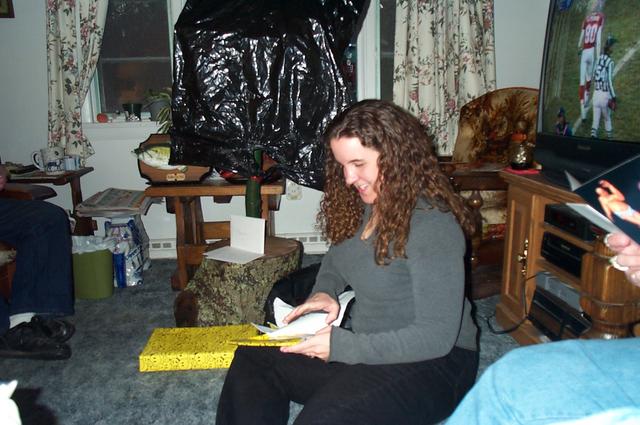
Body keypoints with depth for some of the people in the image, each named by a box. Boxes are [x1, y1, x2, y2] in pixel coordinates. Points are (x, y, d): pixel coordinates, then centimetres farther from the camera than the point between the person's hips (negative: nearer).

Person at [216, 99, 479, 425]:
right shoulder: (363, 205, 2)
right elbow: (335, 261, 19)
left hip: (433, 361, -8)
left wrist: (342, 347, -26)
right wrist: (323, 293, -4)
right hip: (365, 343, 8)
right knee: (251, 361, -4)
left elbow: (437, 336, -23)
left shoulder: (432, 224, -22)